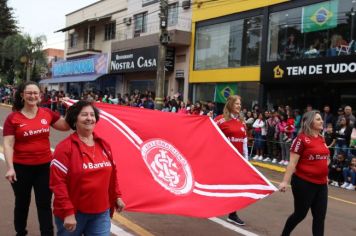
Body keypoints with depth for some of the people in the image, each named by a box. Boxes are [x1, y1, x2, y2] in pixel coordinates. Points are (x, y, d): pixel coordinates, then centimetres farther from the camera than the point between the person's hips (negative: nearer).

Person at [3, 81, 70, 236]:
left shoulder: (47, 113, -1)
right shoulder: (13, 117, -9)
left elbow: (65, 126, 9)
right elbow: (8, 144, -12)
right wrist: (10, 167, -21)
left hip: (44, 166, 2)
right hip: (22, 167, -1)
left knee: (44, 204, 9)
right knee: (22, 203, 18)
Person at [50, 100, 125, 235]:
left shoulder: (104, 145, 6)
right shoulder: (65, 147, -12)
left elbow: (112, 174, 16)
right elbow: (58, 182, -16)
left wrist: (117, 196, 14)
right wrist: (67, 212, -19)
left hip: (101, 213, 4)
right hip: (73, 213, -4)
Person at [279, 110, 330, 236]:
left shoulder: (321, 139, 9)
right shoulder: (302, 139, -12)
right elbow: (292, 162, -15)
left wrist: (325, 177, 20)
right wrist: (285, 181, -19)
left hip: (321, 183, 7)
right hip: (304, 183, -6)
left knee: (320, 216, 8)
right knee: (300, 214, 7)